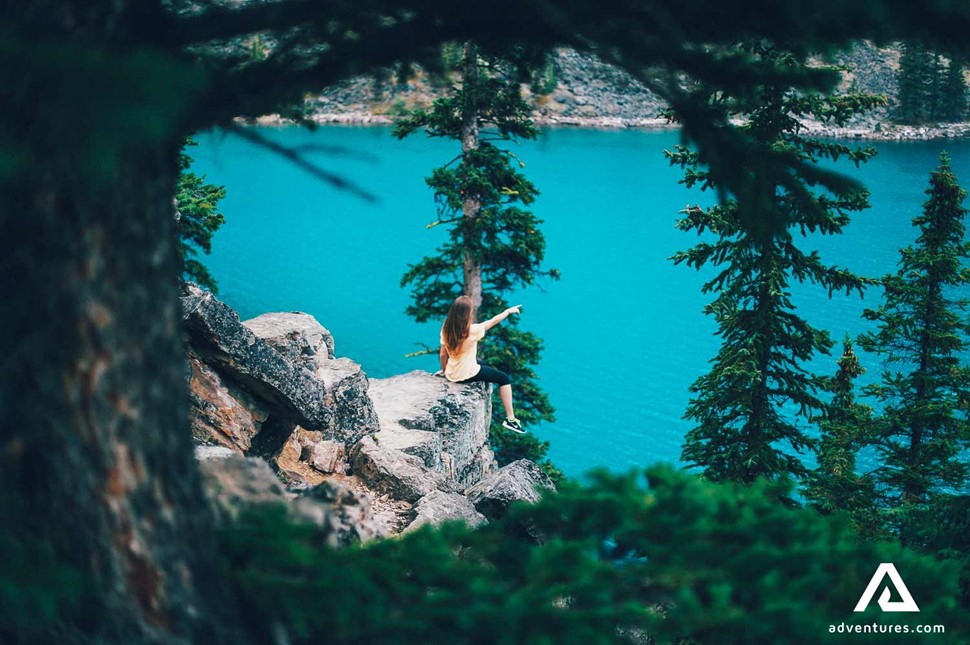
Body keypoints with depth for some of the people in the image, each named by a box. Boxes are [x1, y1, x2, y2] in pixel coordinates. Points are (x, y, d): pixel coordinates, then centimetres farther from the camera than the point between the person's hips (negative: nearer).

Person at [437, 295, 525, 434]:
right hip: (467, 375, -7)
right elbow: (493, 321, -9)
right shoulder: (472, 330, -24)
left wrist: (444, 370, 17)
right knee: (504, 379, 11)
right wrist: (509, 311, 6)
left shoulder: (446, 329, -8)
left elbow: (442, 353, 0)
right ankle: (510, 419, 9)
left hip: (451, 375, 7)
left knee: (484, 366, 35)